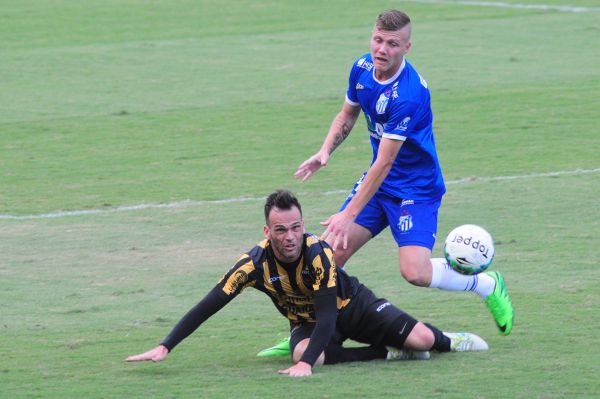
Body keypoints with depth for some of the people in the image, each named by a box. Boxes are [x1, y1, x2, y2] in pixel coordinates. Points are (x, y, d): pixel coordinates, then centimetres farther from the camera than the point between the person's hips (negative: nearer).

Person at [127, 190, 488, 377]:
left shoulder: (319, 255, -33)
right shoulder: (255, 264, -26)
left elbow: (328, 316, -37)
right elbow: (208, 307, -24)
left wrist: (307, 363, -51)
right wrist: (165, 347, -31)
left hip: (351, 306, -2)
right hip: (307, 321, 2)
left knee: (421, 340, -16)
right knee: (304, 353, -36)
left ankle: (447, 341, 26)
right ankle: (387, 352, -14)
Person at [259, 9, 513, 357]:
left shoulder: (409, 94, -28)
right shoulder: (362, 69, -3)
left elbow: (385, 162, -27)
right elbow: (348, 114, 17)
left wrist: (349, 215, -25)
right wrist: (326, 152, -2)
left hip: (417, 188, -7)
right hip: (379, 183, 7)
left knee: (415, 271, -21)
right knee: (331, 254, -5)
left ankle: (487, 285, 5)